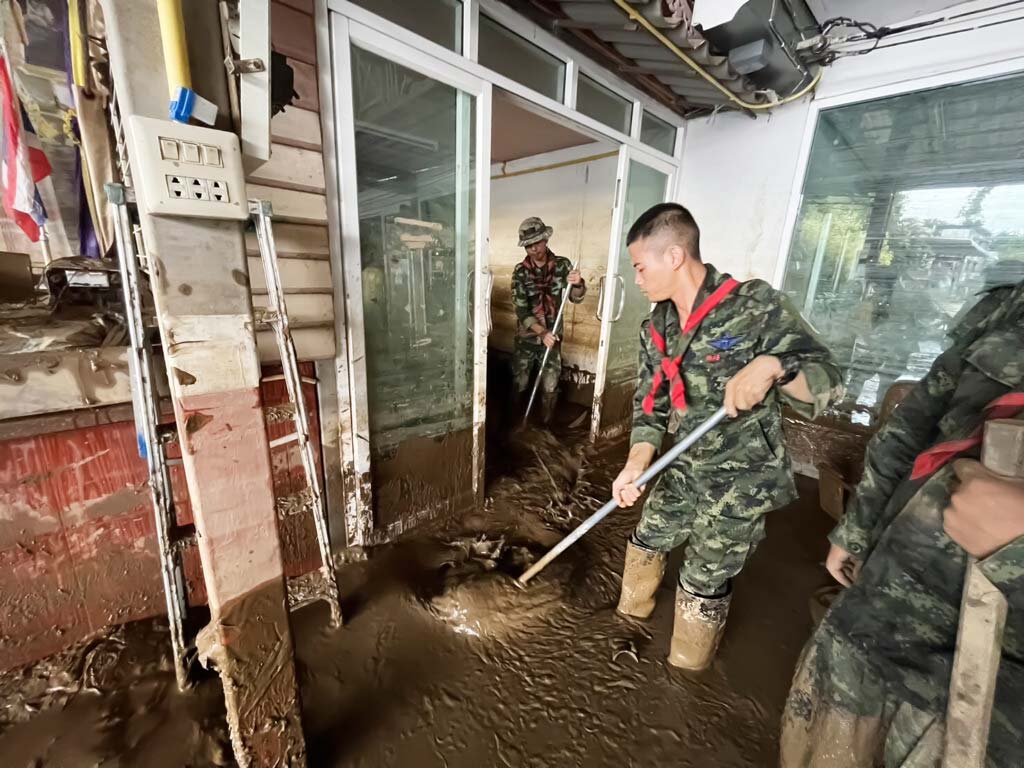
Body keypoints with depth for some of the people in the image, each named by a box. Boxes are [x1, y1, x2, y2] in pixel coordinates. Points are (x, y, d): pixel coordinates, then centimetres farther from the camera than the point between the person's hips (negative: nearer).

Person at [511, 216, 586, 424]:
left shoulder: (562, 265, -4)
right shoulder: (520, 272, -9)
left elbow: (576, 298, -10)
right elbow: (521, 311, -14)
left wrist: (577, 283, -34)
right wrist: (542, 332, -28)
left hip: (553, 337, 1)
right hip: (526, 338, 0)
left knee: (550, 387, 7)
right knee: (520, 384, 10)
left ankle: (545, 425, 27)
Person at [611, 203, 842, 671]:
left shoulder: (756, 306, -18)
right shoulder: (656, 328, -1)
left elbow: (827, 381, -16)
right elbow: (649, 404, 1)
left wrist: (772, 366, -38)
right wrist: (635, 463, -14)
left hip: (741, 479, -5)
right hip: (684, 471, 6)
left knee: (704, 581, 9)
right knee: (647, 541, 21)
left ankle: (685, 675, 38)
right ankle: (630, 614, 52)